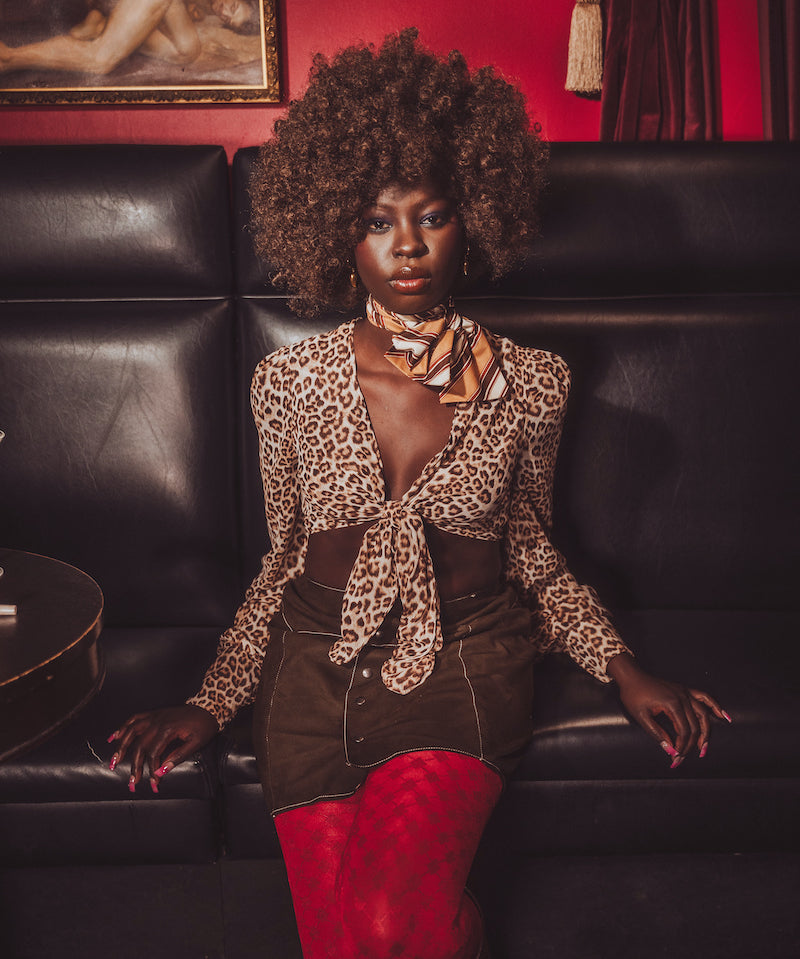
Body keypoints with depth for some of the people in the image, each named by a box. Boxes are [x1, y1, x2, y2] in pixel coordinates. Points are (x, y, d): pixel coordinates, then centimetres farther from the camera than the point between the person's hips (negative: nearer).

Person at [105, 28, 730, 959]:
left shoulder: (529, 384, 0)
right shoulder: (289, 381, 1)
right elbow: (283, 559, 10)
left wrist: (625, 670, 1)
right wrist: (213, 702, 2)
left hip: (465, 671, -1)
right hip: (318, 674, 1)